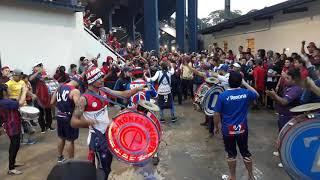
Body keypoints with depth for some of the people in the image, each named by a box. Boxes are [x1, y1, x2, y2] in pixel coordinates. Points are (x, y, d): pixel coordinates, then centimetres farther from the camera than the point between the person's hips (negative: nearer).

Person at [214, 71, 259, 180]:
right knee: (245, 152, 18)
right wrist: (245, 83, 16)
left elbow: (217, 114, -11)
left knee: (231, 154, 12)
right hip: (242, 128, 3)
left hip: (228, 130, -3)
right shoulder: (246, 93, -8)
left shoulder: (223, 95, -16)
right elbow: (256, 94, 17)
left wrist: (216, 127, 4)